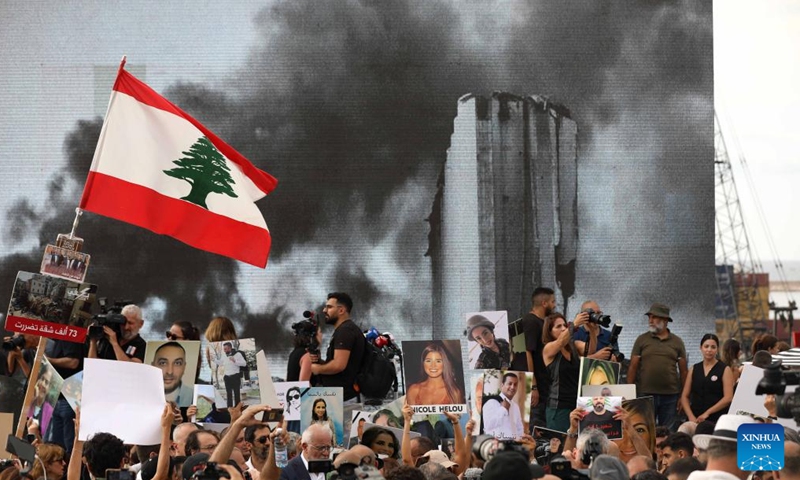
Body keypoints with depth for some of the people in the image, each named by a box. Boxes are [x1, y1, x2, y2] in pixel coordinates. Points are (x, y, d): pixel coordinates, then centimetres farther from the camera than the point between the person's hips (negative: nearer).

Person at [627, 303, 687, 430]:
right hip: (646, 394, -1)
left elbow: (683, 371, 8)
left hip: (670, 395, 1)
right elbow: (633, 368, 4)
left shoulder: (677, 342, 8)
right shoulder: (642, 340, 6)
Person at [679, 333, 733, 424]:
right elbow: (684, 396, 10)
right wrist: (691, 416, -6)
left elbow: (728, 398, -8)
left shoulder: (725, 370, 2)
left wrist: (707, 413, -16)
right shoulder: (694, 369, 13)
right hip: (696, 419, 3)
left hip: (717, 419, -3)